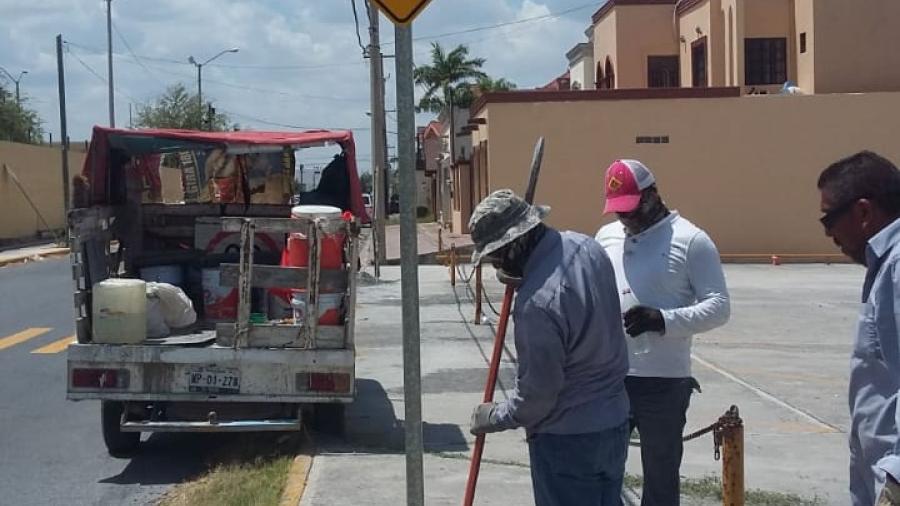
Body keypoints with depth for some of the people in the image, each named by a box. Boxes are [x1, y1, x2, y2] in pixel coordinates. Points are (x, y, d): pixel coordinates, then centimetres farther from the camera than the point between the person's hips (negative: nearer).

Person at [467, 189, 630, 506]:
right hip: (614, 423, 8)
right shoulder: (584, 245, -4)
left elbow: (538, 391, -21)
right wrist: (521, 278, 13)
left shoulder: (537, 301, -30)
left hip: (567, 440, -8)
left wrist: (495, 417, -3)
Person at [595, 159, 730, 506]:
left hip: (663, 382, -5)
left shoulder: (690, 240, -7)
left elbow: (719, 306, -10)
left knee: (660, 475, 8)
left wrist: (663, 320, -22)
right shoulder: (606, 237, 10)